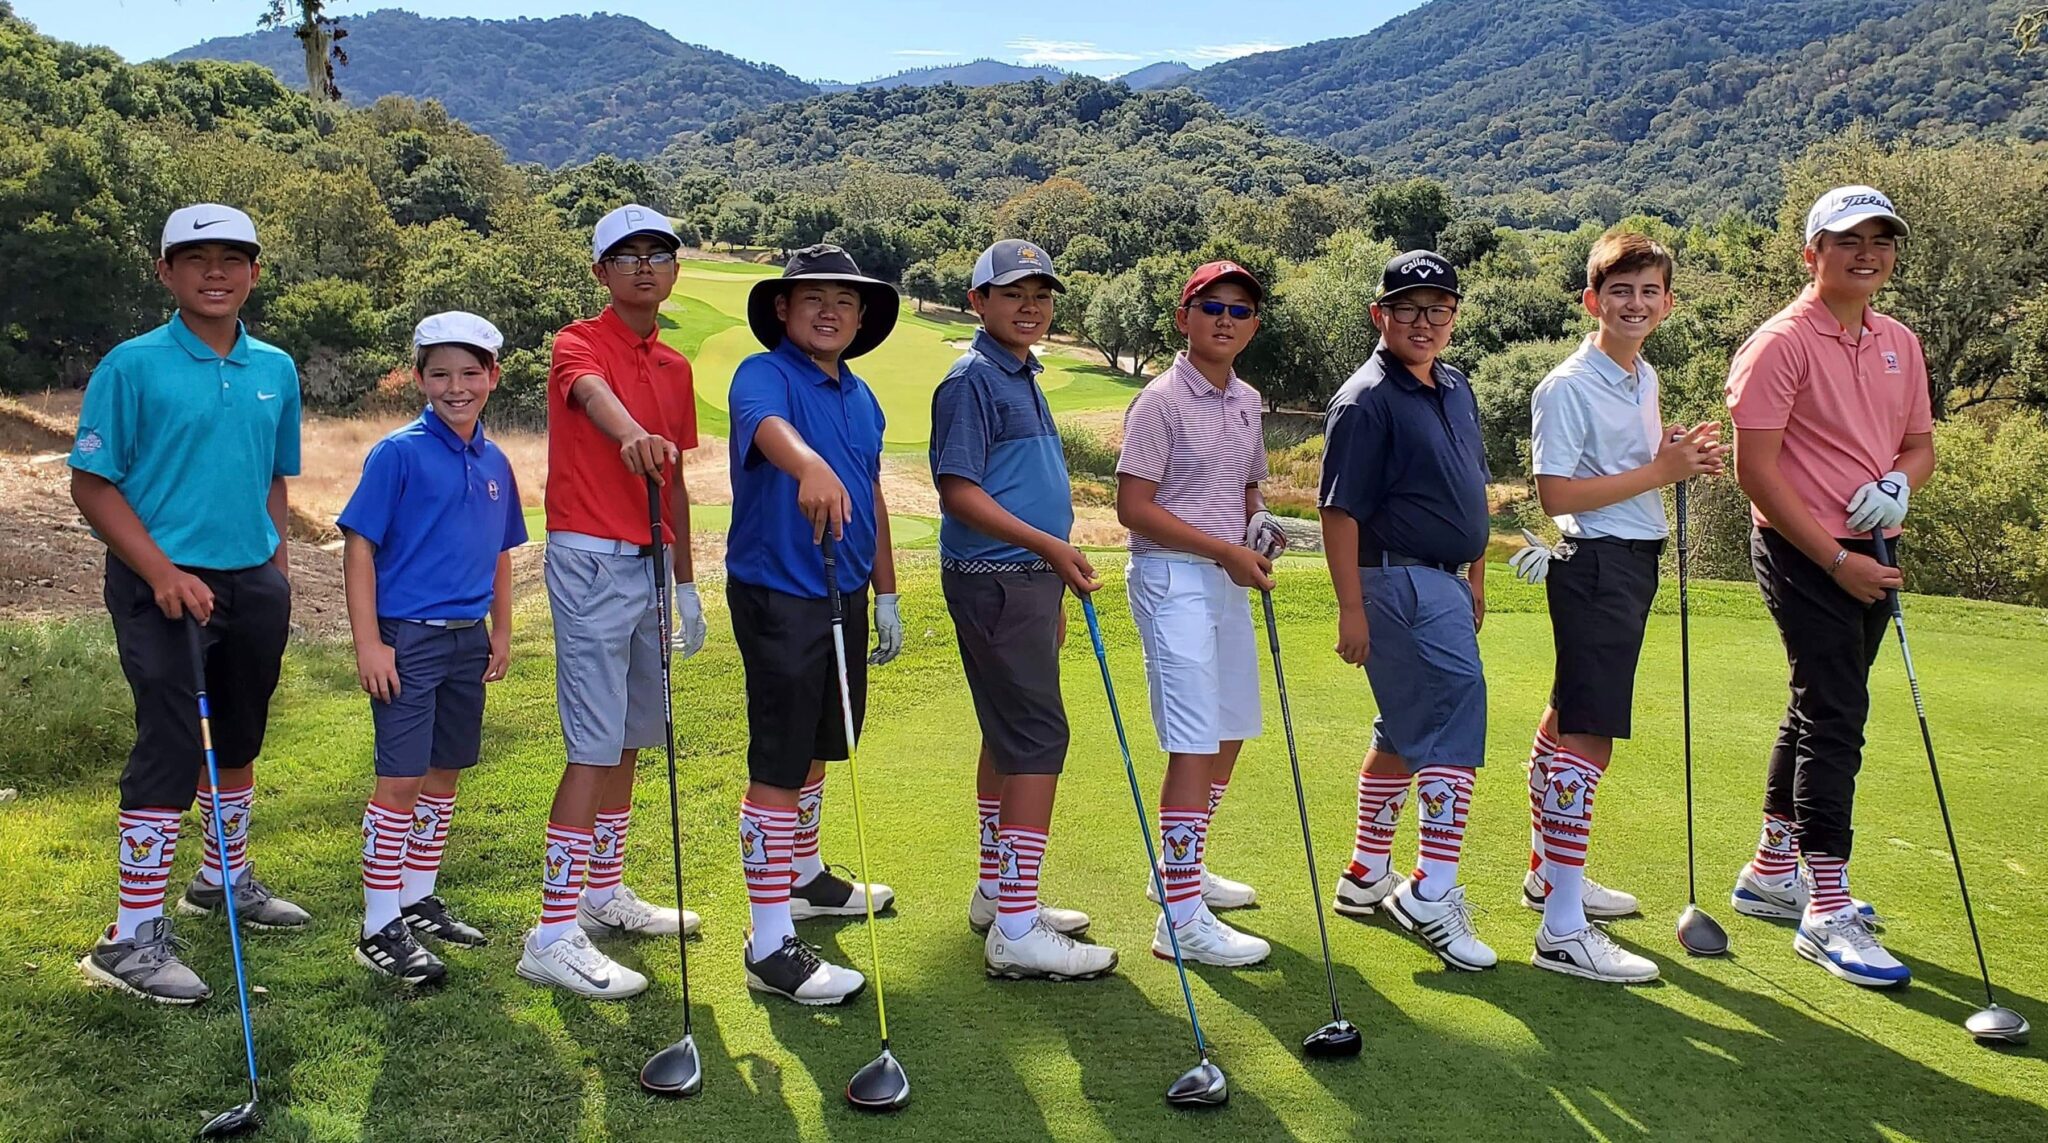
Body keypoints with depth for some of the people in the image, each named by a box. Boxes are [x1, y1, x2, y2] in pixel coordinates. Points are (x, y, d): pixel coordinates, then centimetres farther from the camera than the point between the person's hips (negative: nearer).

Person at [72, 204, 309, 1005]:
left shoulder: (275, 370, 6)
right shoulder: (133, 366, -9)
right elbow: (92, 483, -9)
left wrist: (279, 571, 8)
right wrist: (162, 572, -17)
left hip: (253, 583, 6)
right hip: (165, 586, -6)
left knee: (238, 740, 18)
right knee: (171, 750, -9)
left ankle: (225, 878, 38)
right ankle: (133, 938, 0)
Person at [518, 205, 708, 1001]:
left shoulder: (675, 368, 15)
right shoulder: (579, 344, -6)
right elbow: (594, 394, -32)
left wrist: (686, 583, 18)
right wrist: (630, 434, -54)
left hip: (651, 564, 7)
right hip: (592, 559, -7)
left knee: (630, 739, 13)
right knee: (595, 747, -11)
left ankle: (604, 892, 27)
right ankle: (554, 934, -7)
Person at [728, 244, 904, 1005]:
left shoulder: (862, 399, 12)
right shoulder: (764, 375, -12)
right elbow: (767, 426, -37)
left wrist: (885, 595, 19)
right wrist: (809, 465, -59)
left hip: (845, 594, 8)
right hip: (778, 595, -8)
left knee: (816, 748, 22)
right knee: (777, 765, -7)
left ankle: (803, 876, 41)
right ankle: (770, 945, -2)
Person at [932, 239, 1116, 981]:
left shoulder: (1024, 378, 17)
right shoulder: (972, 379, -11)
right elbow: (958, 488, -18)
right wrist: (1048, 545, -24)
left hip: (1028, 578, 10)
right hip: (994, 580, -10)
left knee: (1008, 739, 15)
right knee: (1038, 740, -12)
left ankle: (998, 894, 26)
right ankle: (1016, 931, -9)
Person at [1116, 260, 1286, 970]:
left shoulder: (1245, 402, 13)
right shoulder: (1162, 401, -11)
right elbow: (1133, 507, -15)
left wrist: (1259, 525, 2)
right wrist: (1226, 551, -18)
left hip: (1227, 578, 9)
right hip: (1172, 575, -9)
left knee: (1230, 731, 16)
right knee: (1195, 744, -12)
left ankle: (1183, 867, 33)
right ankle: (1181, 917, -8)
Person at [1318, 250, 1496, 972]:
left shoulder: (1457, 388, 14)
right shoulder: (1366, 400, -13)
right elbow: (1340, 512, -17)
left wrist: (1476, 575, 22)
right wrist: (1352, 609, -20)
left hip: (1443, 583, 10)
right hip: (1401, 582, -9)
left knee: (1405, 733, 16)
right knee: (1457, 720, -12)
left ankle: (1366, 876, 28)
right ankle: (1432, 893, -7)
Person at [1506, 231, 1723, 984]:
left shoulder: (1645, 377, 13)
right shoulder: (1568, 386, -15)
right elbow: (1556, 493, -22)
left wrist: (1684, 453, 7)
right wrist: (1660, 471, -19)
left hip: (1636, 562, 10)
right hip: (1596, 563, -10)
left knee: (1568, 719, 19)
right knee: (1588, 738, -12)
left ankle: (1549, 872, 34)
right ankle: (1562, 929, -11)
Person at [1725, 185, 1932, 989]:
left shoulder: (1901, 345, 11)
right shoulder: (1781, 344, -12)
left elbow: (1920, 442, 19)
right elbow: (1755, 468, -16)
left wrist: (1900, 480, -6)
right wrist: (1836, 560, -16)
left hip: (1870, 556, 8)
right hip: (1803, 554, -8)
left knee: (1817, 711, 15)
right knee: (1834, 717, -10)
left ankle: (1772, 870, 29)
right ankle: (1826, 913, -4)